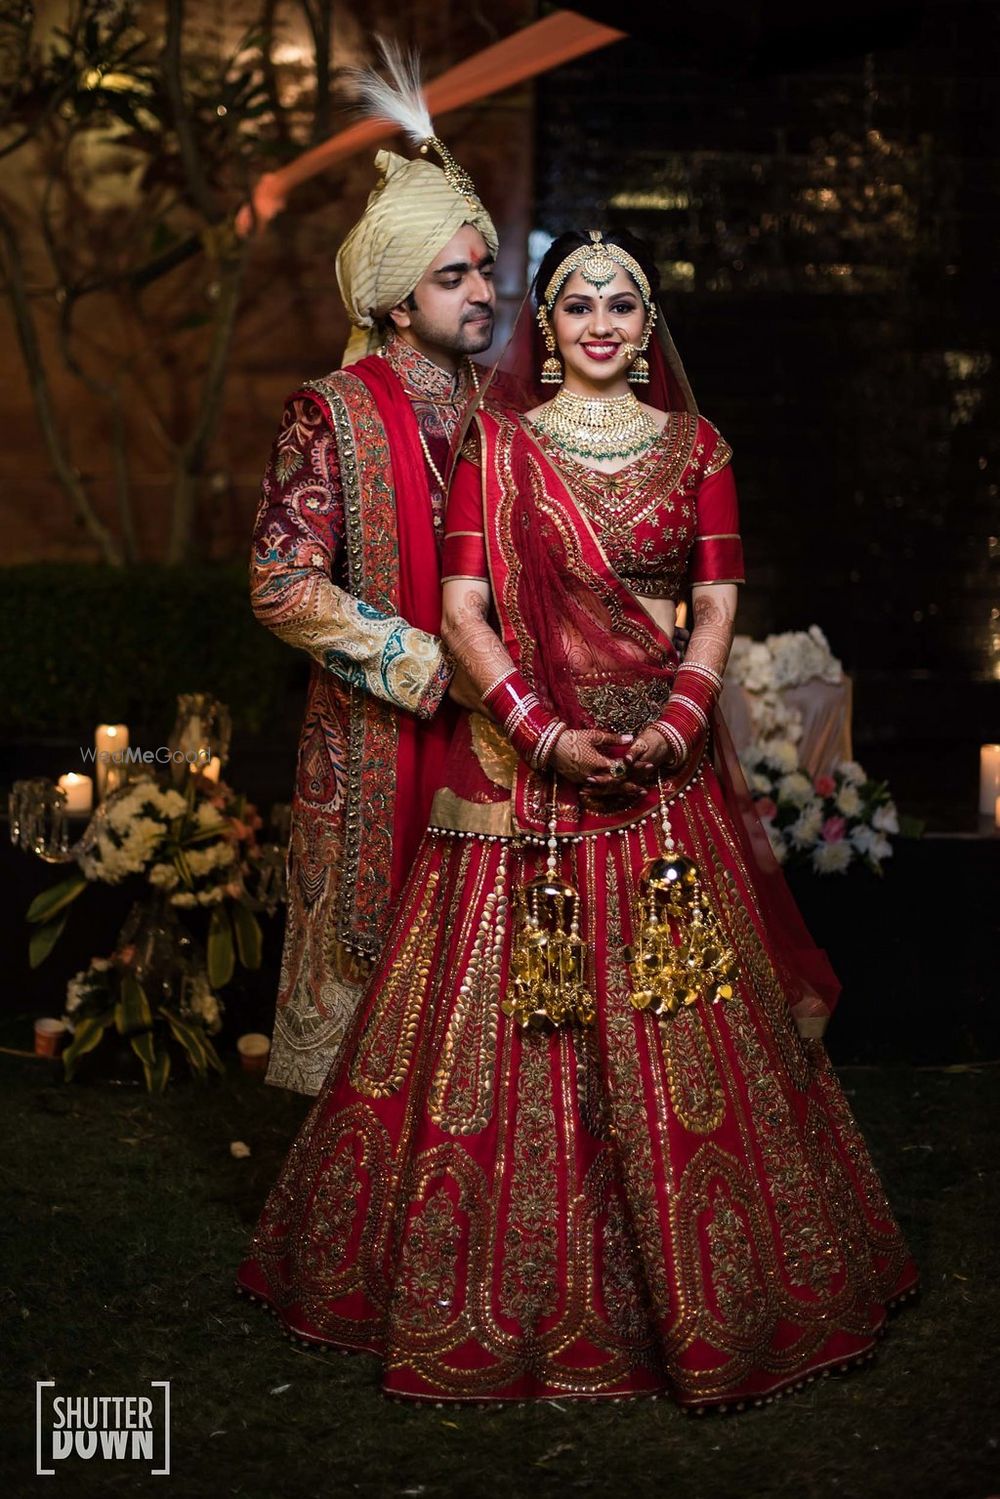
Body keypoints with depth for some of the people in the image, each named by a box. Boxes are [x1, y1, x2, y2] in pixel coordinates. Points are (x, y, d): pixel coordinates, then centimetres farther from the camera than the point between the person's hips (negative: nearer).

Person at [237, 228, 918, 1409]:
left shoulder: (696, 447, 9)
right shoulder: (498, 445, 3)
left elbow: (718, 605, 7)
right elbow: (463, 609, -3)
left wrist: (678, 721, -10)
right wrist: (544, 733, -13)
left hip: (666, 762, 2)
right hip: (526, 760, -1)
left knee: (684, 1032, 4)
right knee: (523, 1020, 0)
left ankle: (704, 1294, 19)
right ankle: (524, 1289, 15)